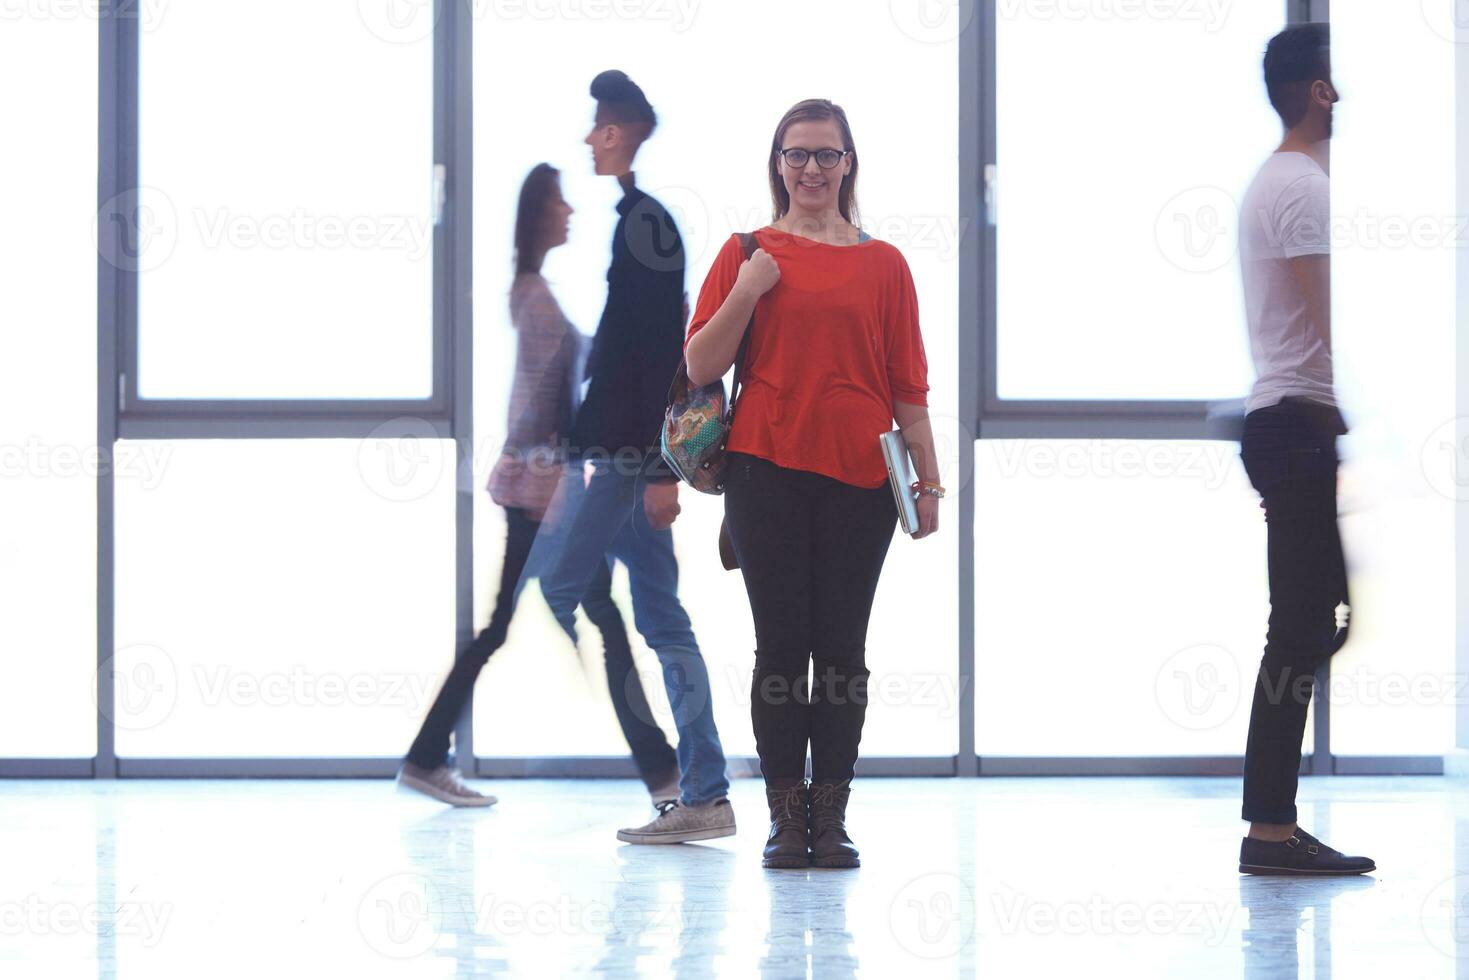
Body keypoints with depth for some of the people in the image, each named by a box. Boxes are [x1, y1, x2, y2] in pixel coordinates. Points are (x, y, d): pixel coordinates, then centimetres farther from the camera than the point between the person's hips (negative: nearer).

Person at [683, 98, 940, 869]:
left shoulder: (882, 264, 9)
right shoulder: (748, 254, 7)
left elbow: (908, 384, 9)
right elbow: (700, 367, 3)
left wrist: (928, 479, 3)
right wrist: (746, 292, -8)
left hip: (858, 476, 1)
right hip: (767, 471, -1)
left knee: (842, 649, 2)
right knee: (781, 645, 0)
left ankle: (832, 816, 8)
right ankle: (785, 815, 6)